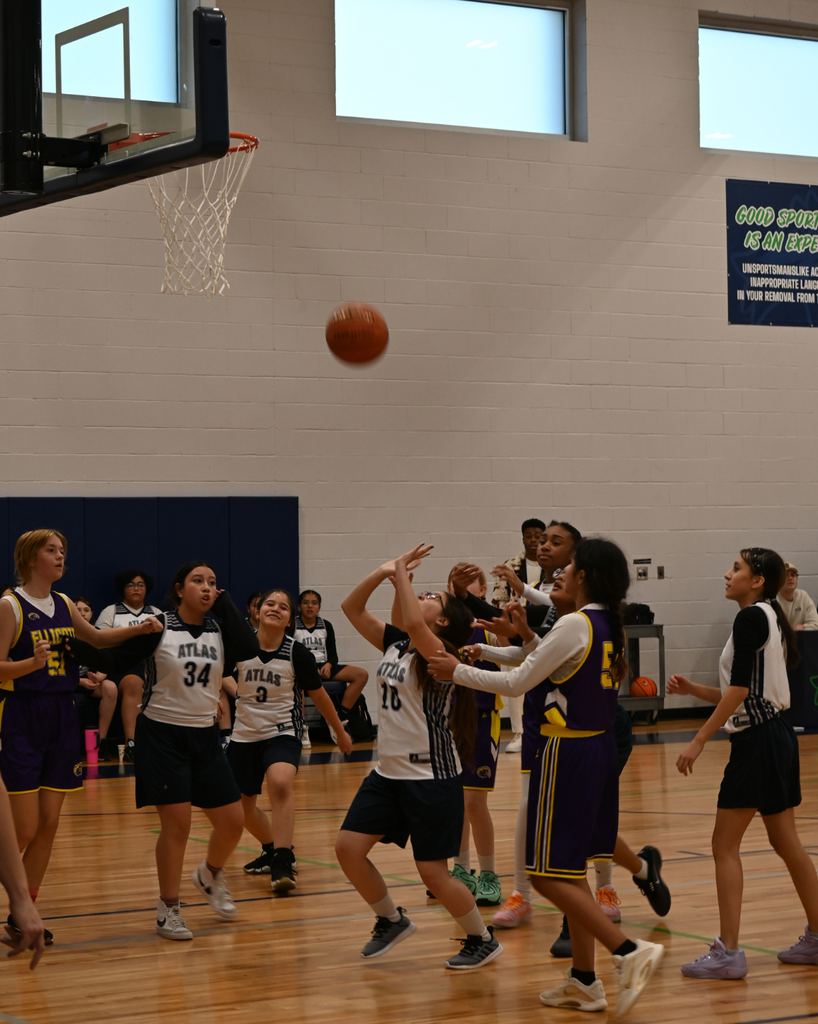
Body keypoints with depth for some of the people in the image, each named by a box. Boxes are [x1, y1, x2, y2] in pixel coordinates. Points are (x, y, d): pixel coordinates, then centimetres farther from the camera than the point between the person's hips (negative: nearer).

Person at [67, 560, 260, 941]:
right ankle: (168, 909, 9)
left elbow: (249, 649, -17)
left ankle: (210, 875, 36)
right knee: (176, 823, -8)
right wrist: (75, 645, -25)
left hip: (204, 736, 5)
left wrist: (224, 603, -11)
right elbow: (115, 662, -9)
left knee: (233, 821, 5)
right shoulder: (158, 628, -8)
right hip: (162, 734, -5)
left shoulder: (219, 630, 2)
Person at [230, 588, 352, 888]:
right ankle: (272, 850, 40)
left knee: (280, 785, -31)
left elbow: (318, 695, 4)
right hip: (244, 736, 3)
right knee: (243, 807, 12)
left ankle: (283, 863, -26)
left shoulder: (297, 653, -9)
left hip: (283, 734, -3)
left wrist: (340, 732, 14)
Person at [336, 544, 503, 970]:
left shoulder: (439, 655, -15)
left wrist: (402, 575, -24)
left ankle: (483, 940, 18)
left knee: (433, 872, -3)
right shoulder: (394, 644, 7)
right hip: (388, 772, 7)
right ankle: (391, 920, 21)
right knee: (348, 848, 0)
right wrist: (386, 571, -7)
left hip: (431, 778, -7)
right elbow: (351, 607, 5)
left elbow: (413, 624, -35)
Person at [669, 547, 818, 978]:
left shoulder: (751, 618, -13)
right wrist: (694, 690, 10)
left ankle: (728, 951, -8)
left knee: (725, 845, -7)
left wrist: (699, 740, -20)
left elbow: (741, 688, -21)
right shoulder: (769, 618, 17)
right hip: (776, 734, 10)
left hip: (757, 740, -10)